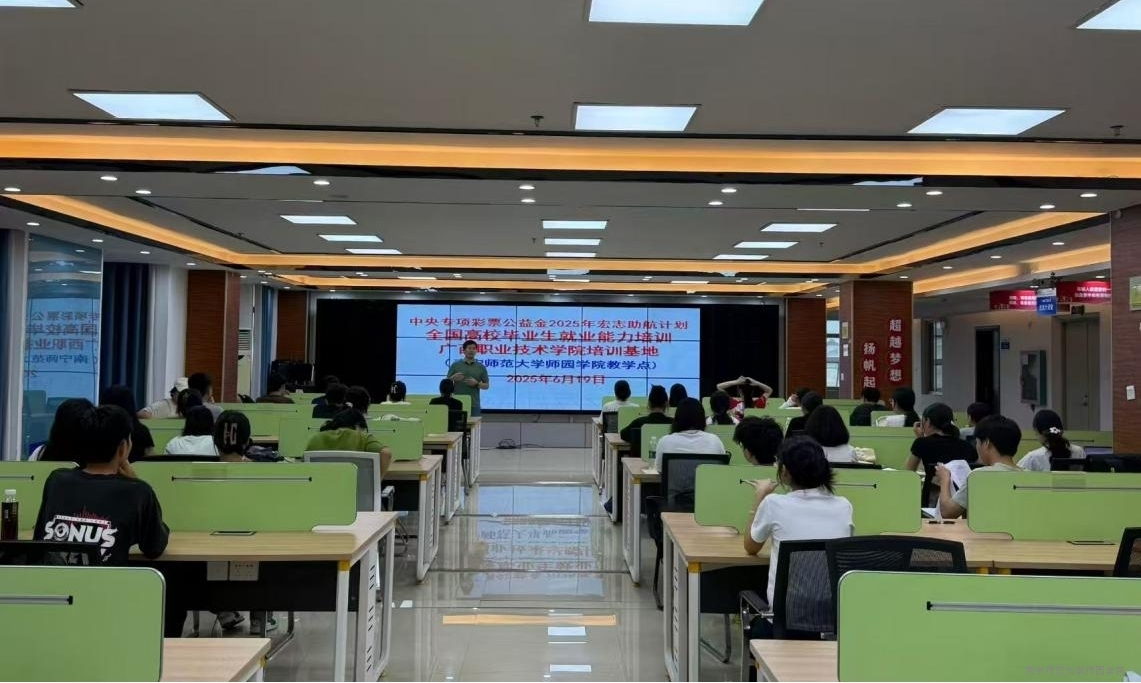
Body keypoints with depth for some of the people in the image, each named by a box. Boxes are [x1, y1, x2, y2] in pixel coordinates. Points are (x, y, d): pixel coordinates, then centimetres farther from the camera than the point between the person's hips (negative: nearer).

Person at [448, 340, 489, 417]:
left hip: (474, 405, 1)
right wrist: (453, 378, -16)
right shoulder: (455, 365, 5)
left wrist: (476, 383, -11)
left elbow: (487, 385, 8)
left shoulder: (481, 367, 7)